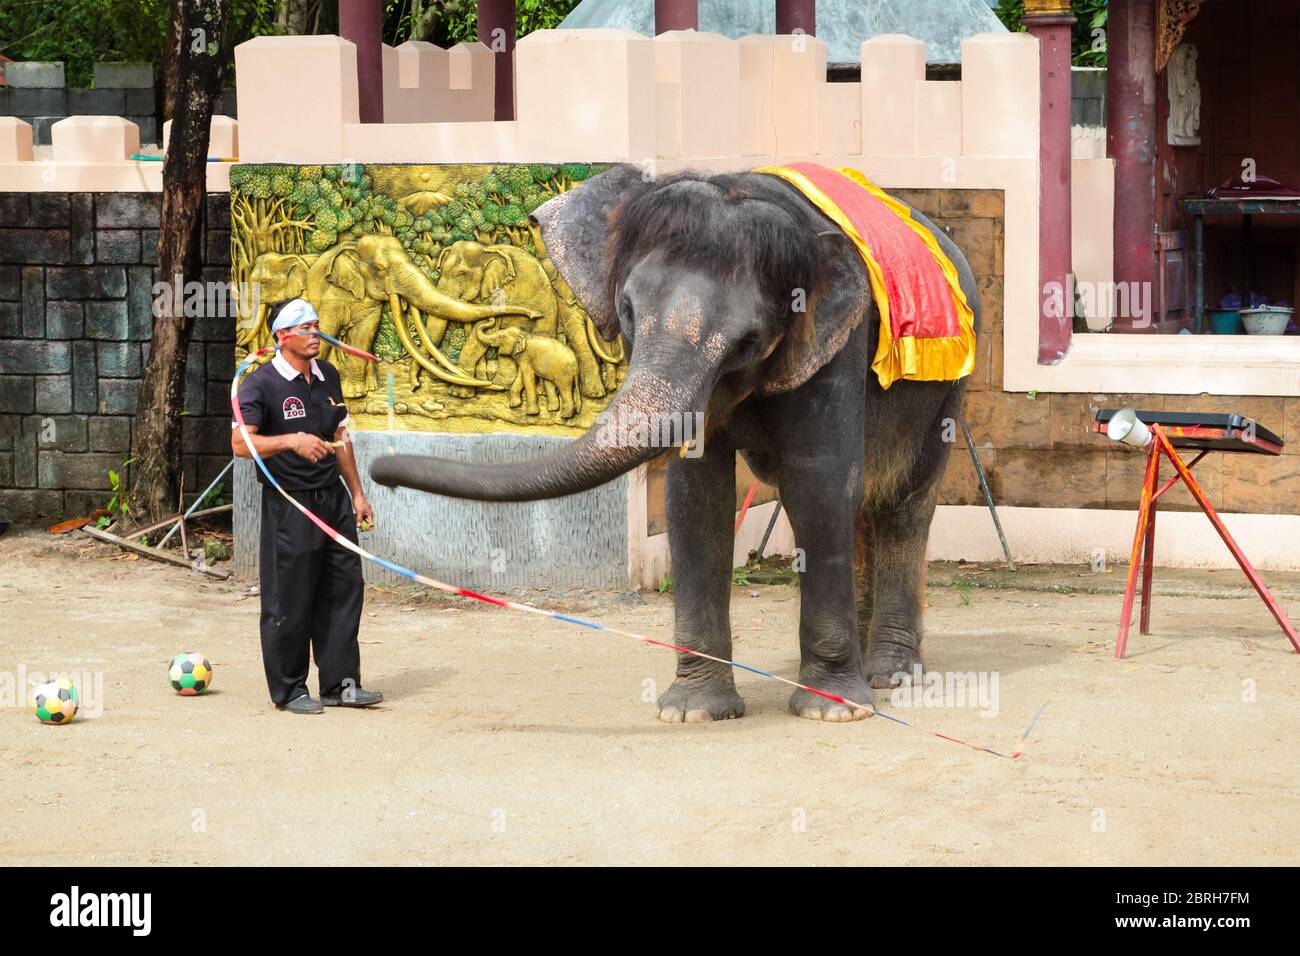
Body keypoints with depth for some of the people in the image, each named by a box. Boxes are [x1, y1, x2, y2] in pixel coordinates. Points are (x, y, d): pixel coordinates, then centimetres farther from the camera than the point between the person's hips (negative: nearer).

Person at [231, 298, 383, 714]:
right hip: (289, 504, -7)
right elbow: (241, 443, -19)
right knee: (289, 600, -1)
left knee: (344, 589, 6)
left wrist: (356, 493, 18)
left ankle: (340, 683, 13)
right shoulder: (260, 384, -10)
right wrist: (291, 441, -32)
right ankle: (288, 690, 10)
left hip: (333, 499, 7)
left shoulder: (327, 376, 11)